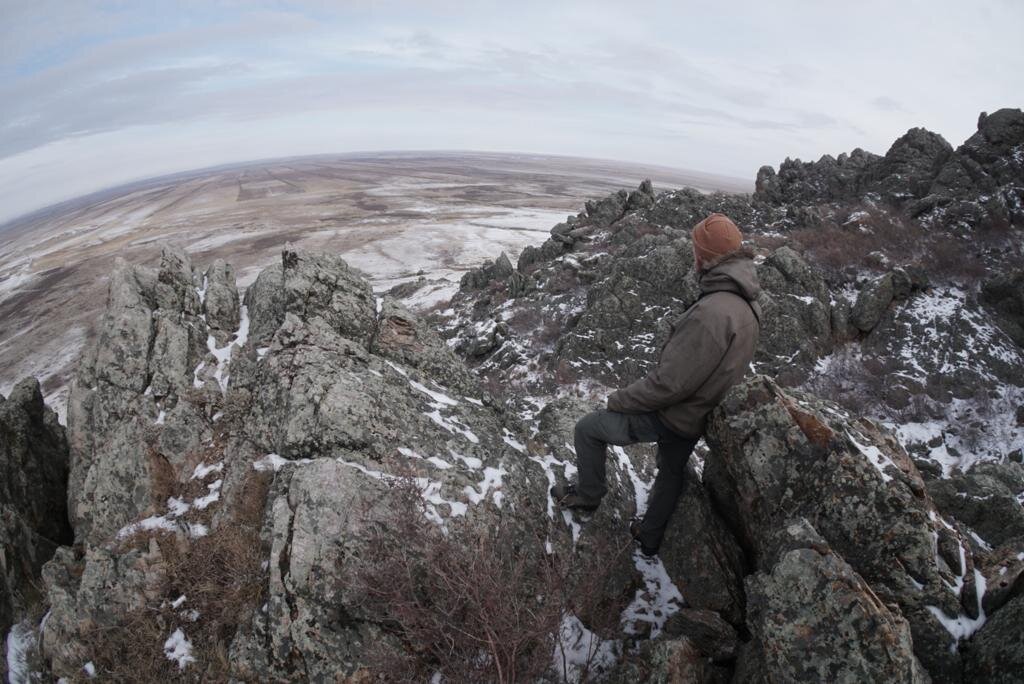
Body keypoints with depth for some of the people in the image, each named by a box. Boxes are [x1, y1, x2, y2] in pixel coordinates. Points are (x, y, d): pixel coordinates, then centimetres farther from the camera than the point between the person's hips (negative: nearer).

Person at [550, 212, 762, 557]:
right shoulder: (748, 305, -1)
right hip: (696, 414, 9)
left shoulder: (712, 312, -33)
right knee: (671, 473, 27)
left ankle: (588, 494, 29)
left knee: (587, 429, 7)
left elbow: (671, 382, -31)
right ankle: (650, 538, 48)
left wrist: (621, 399, -16)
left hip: (669, 415, -9)